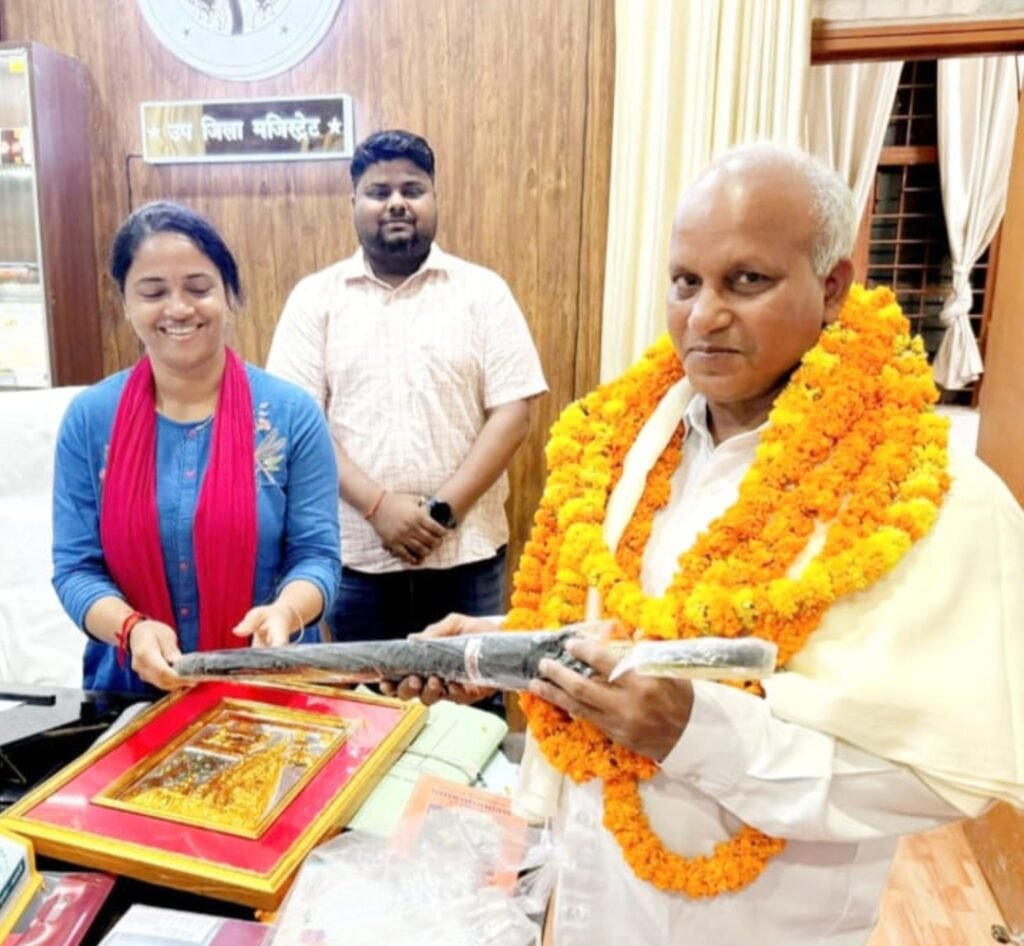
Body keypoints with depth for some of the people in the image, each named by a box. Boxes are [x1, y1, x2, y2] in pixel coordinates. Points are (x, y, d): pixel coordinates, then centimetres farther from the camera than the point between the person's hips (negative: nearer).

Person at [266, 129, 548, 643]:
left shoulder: (483, 291, 2)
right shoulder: (316, 296, 4)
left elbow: (512, 414, -4)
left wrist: (445, 509, -12)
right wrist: (378, 505, -14)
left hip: (465, 553, 0)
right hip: (355, 555, 1)